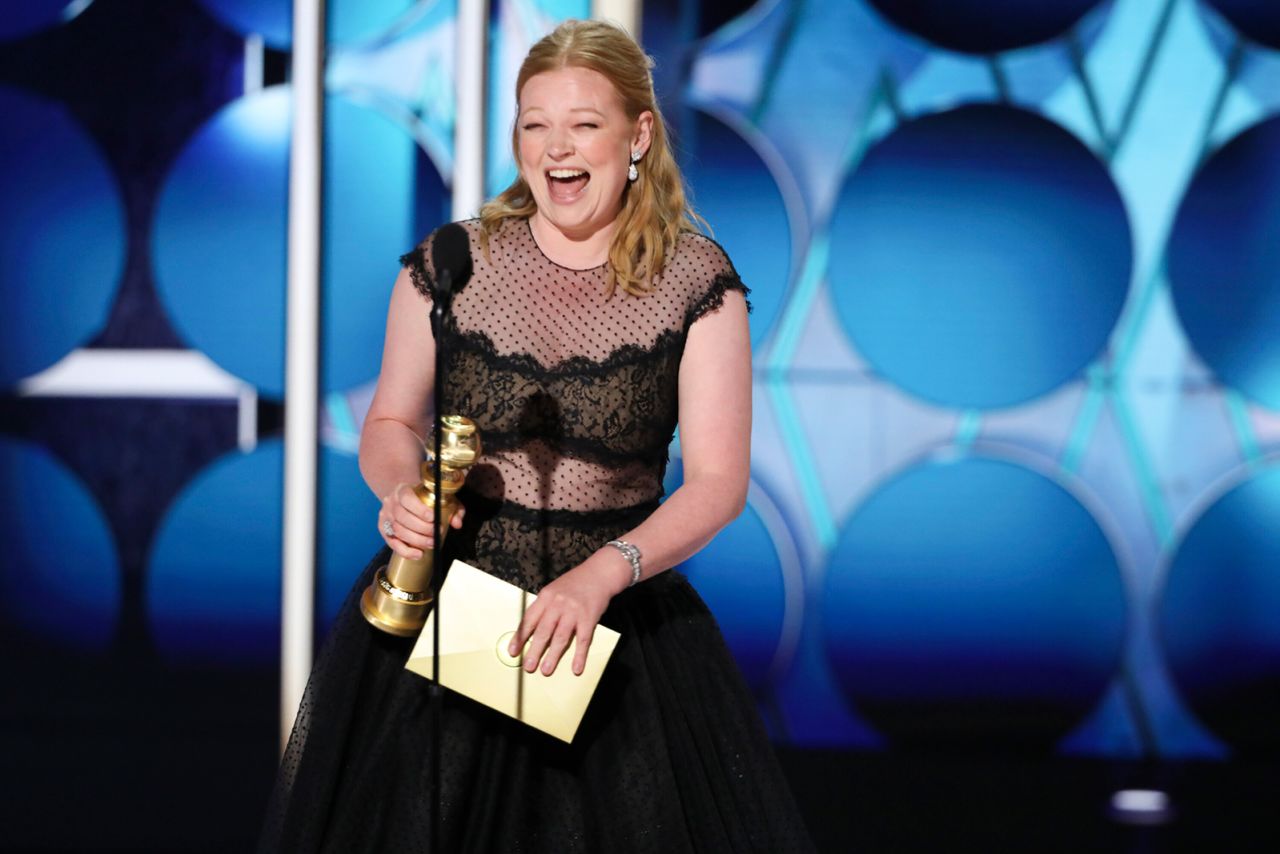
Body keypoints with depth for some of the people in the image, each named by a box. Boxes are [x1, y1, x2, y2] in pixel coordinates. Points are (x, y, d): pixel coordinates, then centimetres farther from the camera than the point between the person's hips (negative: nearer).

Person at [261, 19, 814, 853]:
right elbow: (391, 422, 10)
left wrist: (604, 572, -24)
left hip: (615, 612, -1)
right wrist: (401, 492, -13)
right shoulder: (450, 263, -1)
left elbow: (719, 480, -8)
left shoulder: (694, 279, -5)